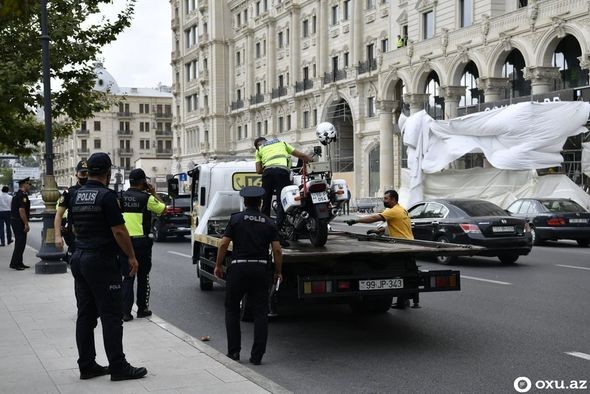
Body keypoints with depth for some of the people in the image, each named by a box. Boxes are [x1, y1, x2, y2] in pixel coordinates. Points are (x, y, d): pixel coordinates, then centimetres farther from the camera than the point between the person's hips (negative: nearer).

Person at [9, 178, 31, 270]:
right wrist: (26, 224, -19)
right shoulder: (22, 195, -16)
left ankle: (19, 263, 19)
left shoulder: (17, 194, 17)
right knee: (20, 243, -8)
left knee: (20, 242, 14)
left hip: (15, 221, 10)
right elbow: (21, 210, -22)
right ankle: (14, 263, -6)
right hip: (19, 222, -10)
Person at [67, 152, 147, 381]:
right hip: (102, 261, -8)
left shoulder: (76, 196, 9)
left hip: (79, 258, 8)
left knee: (85, 315, 10)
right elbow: (119, 231, -16)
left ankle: (86, 365, 14)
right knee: (111, 316, -4)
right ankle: (118, 367, -1)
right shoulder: (106, 196, -14)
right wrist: (131, 257, -7)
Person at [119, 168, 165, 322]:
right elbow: (163, 208, 3)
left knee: (128, 277, 7)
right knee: (143, 277, 11)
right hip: (141, 241, -3)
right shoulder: (147, 198, -9)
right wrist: (153, 193, 11)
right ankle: (142, 309, 18)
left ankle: (125, 311, 0)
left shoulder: (121, 197, 0)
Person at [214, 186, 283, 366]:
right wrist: (278, 272, 11)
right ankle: (257, 355, 3)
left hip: (238, 267, -1)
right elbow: (277, 250, 0)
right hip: (260, 268, 1)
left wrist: (218, 265, 7)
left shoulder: (236, 219, 0)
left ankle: (234, 351, 14)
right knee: (260, 312, 6)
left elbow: (223, 244, -5)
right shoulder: (269, 222, 6)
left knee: (232, 309, 14)